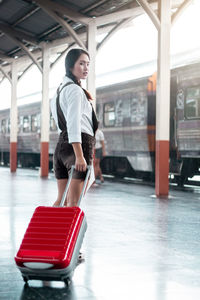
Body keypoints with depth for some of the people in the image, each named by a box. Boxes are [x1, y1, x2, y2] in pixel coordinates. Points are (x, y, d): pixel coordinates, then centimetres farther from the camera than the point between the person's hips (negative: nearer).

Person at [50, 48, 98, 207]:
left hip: (61, 144, 9)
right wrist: (79, 155, -24)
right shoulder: (75, 90, -8)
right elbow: (74, 124, -18)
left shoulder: (61, 89, 22)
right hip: (79, 144, -9)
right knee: (73, 202, -9)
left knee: (62, 199, 12)